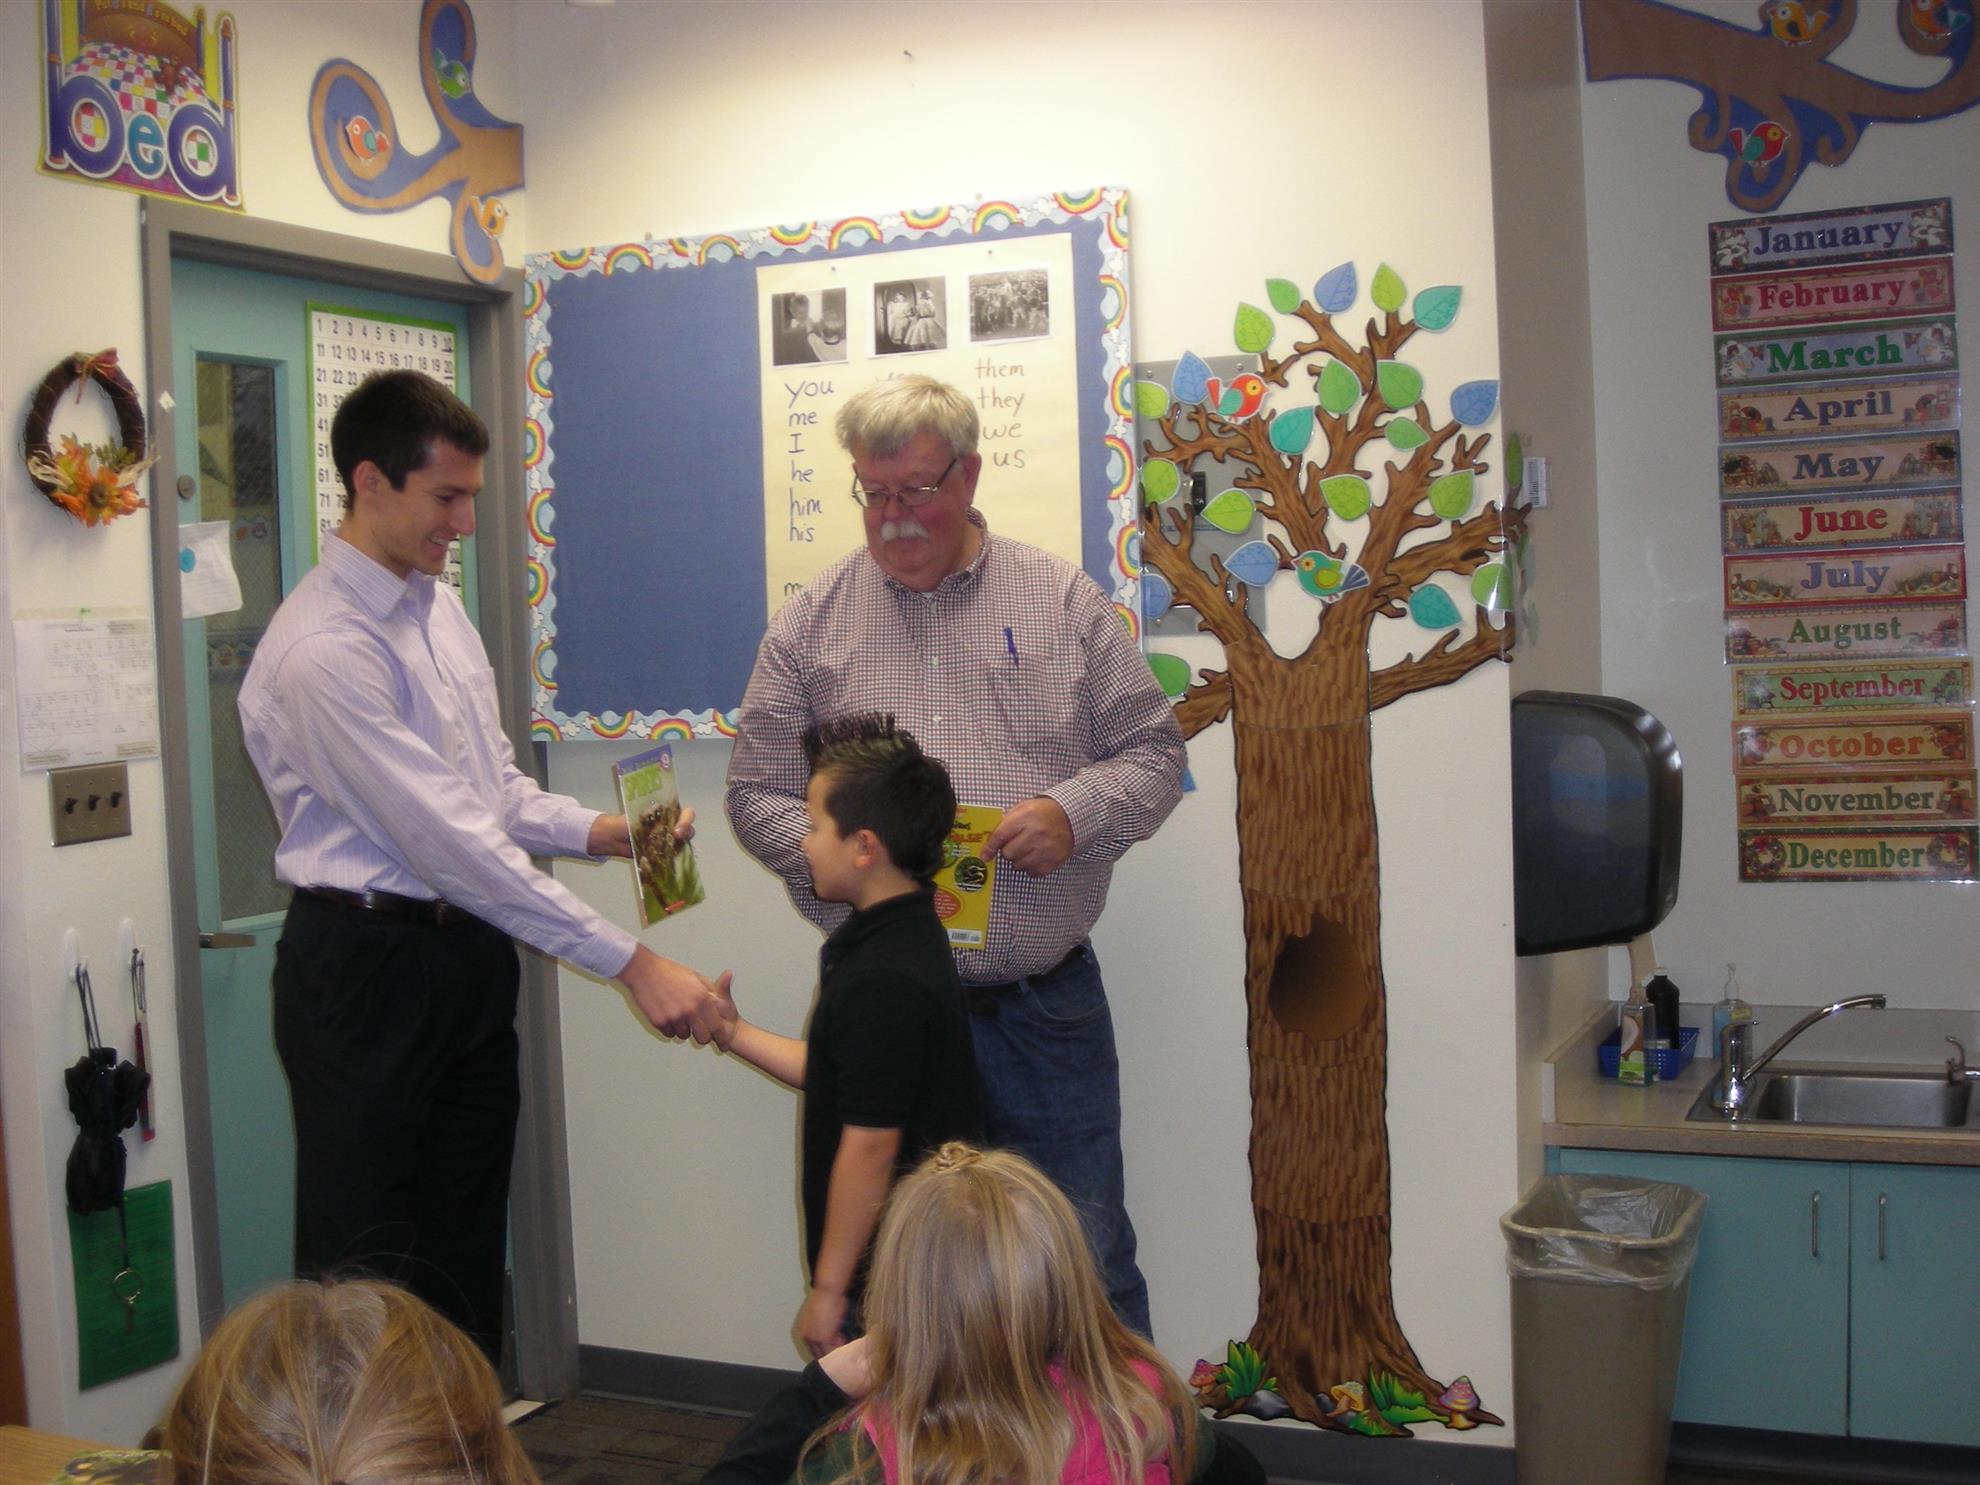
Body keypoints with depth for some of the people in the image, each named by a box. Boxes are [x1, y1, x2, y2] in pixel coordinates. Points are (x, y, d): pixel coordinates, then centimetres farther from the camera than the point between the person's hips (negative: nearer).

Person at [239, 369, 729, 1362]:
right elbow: (450, 840, -24)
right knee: (366, 1260, 2)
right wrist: (629, 962, -23)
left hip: (469, 952, 9)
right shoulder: (324, 648, -20)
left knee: (467, 1245, 16)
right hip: (367, 969, -9)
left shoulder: (439, 607, 9)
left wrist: (593, 830, -5)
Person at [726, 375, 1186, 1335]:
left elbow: (1151, 751, 6)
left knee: (1086, 1259, 7)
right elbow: (757, 796, 6)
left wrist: (1075, 811, -14)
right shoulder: (809, 623, 6)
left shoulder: (1064, 602, 5)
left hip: (1047, 1005, 0)